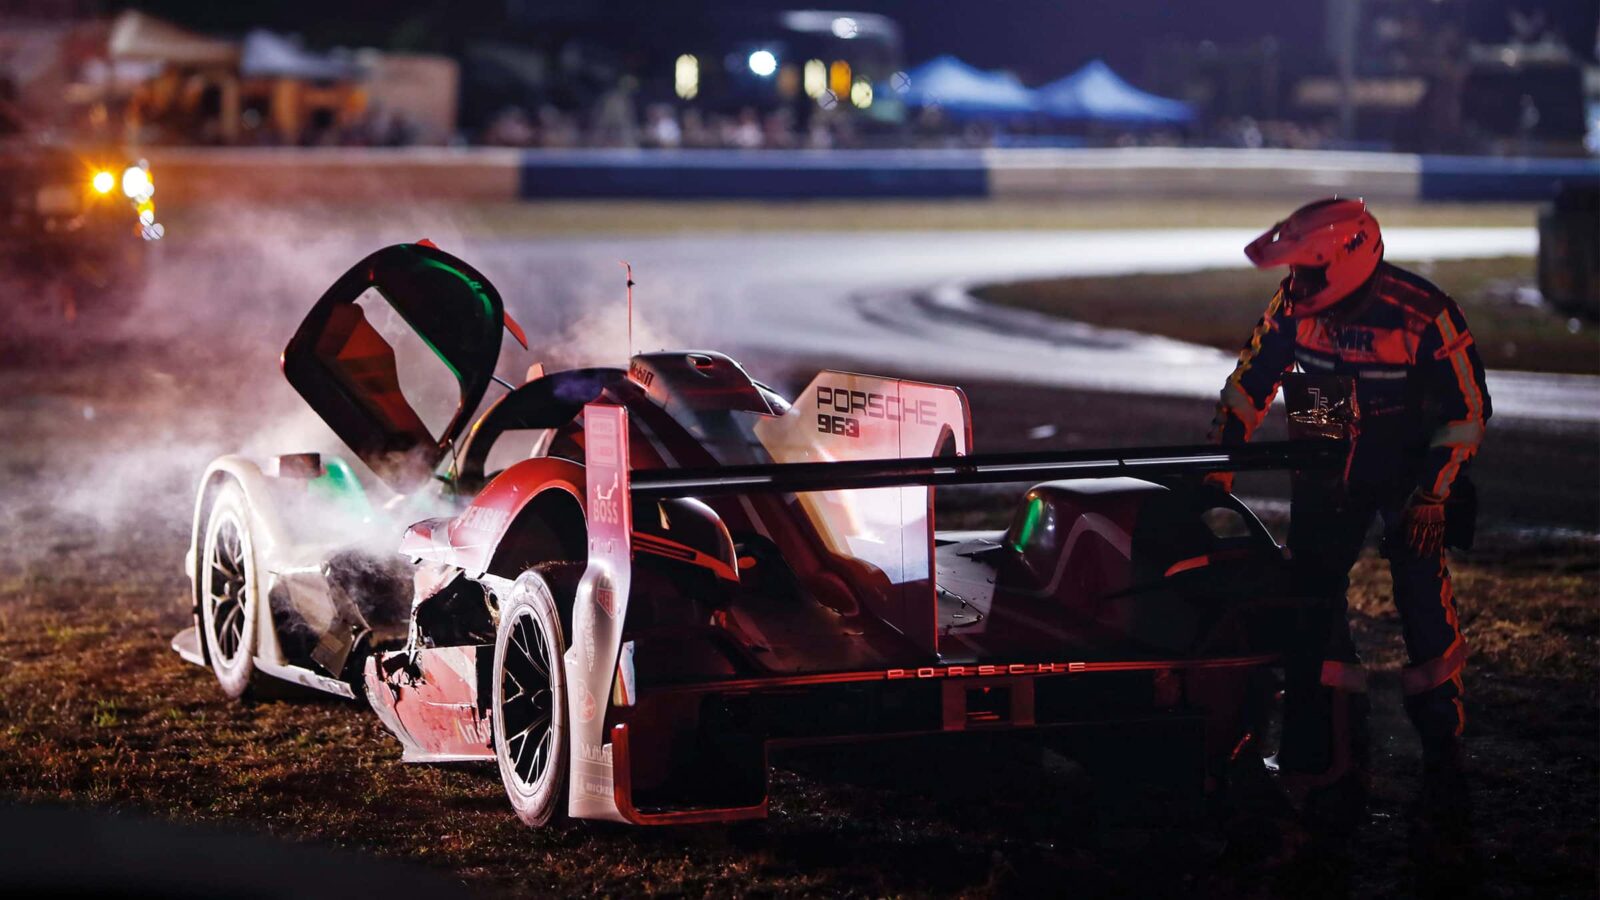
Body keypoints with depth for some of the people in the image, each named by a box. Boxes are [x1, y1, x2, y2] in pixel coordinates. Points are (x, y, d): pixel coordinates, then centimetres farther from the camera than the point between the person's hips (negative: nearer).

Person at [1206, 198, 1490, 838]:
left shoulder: (1425, 316, -23)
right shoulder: (1294, 309, -12)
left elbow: (1467, 408, -14)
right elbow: (1249, 383, 1)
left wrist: (1432, 496, -18)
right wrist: (1218, 463, 0)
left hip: (1410, 471, -4)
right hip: (1329, 472, 4)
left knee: (1426, 610, -12)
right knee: (1311, 610, -5)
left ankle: (1444, 768, -3)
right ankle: (1332, 764, 1)